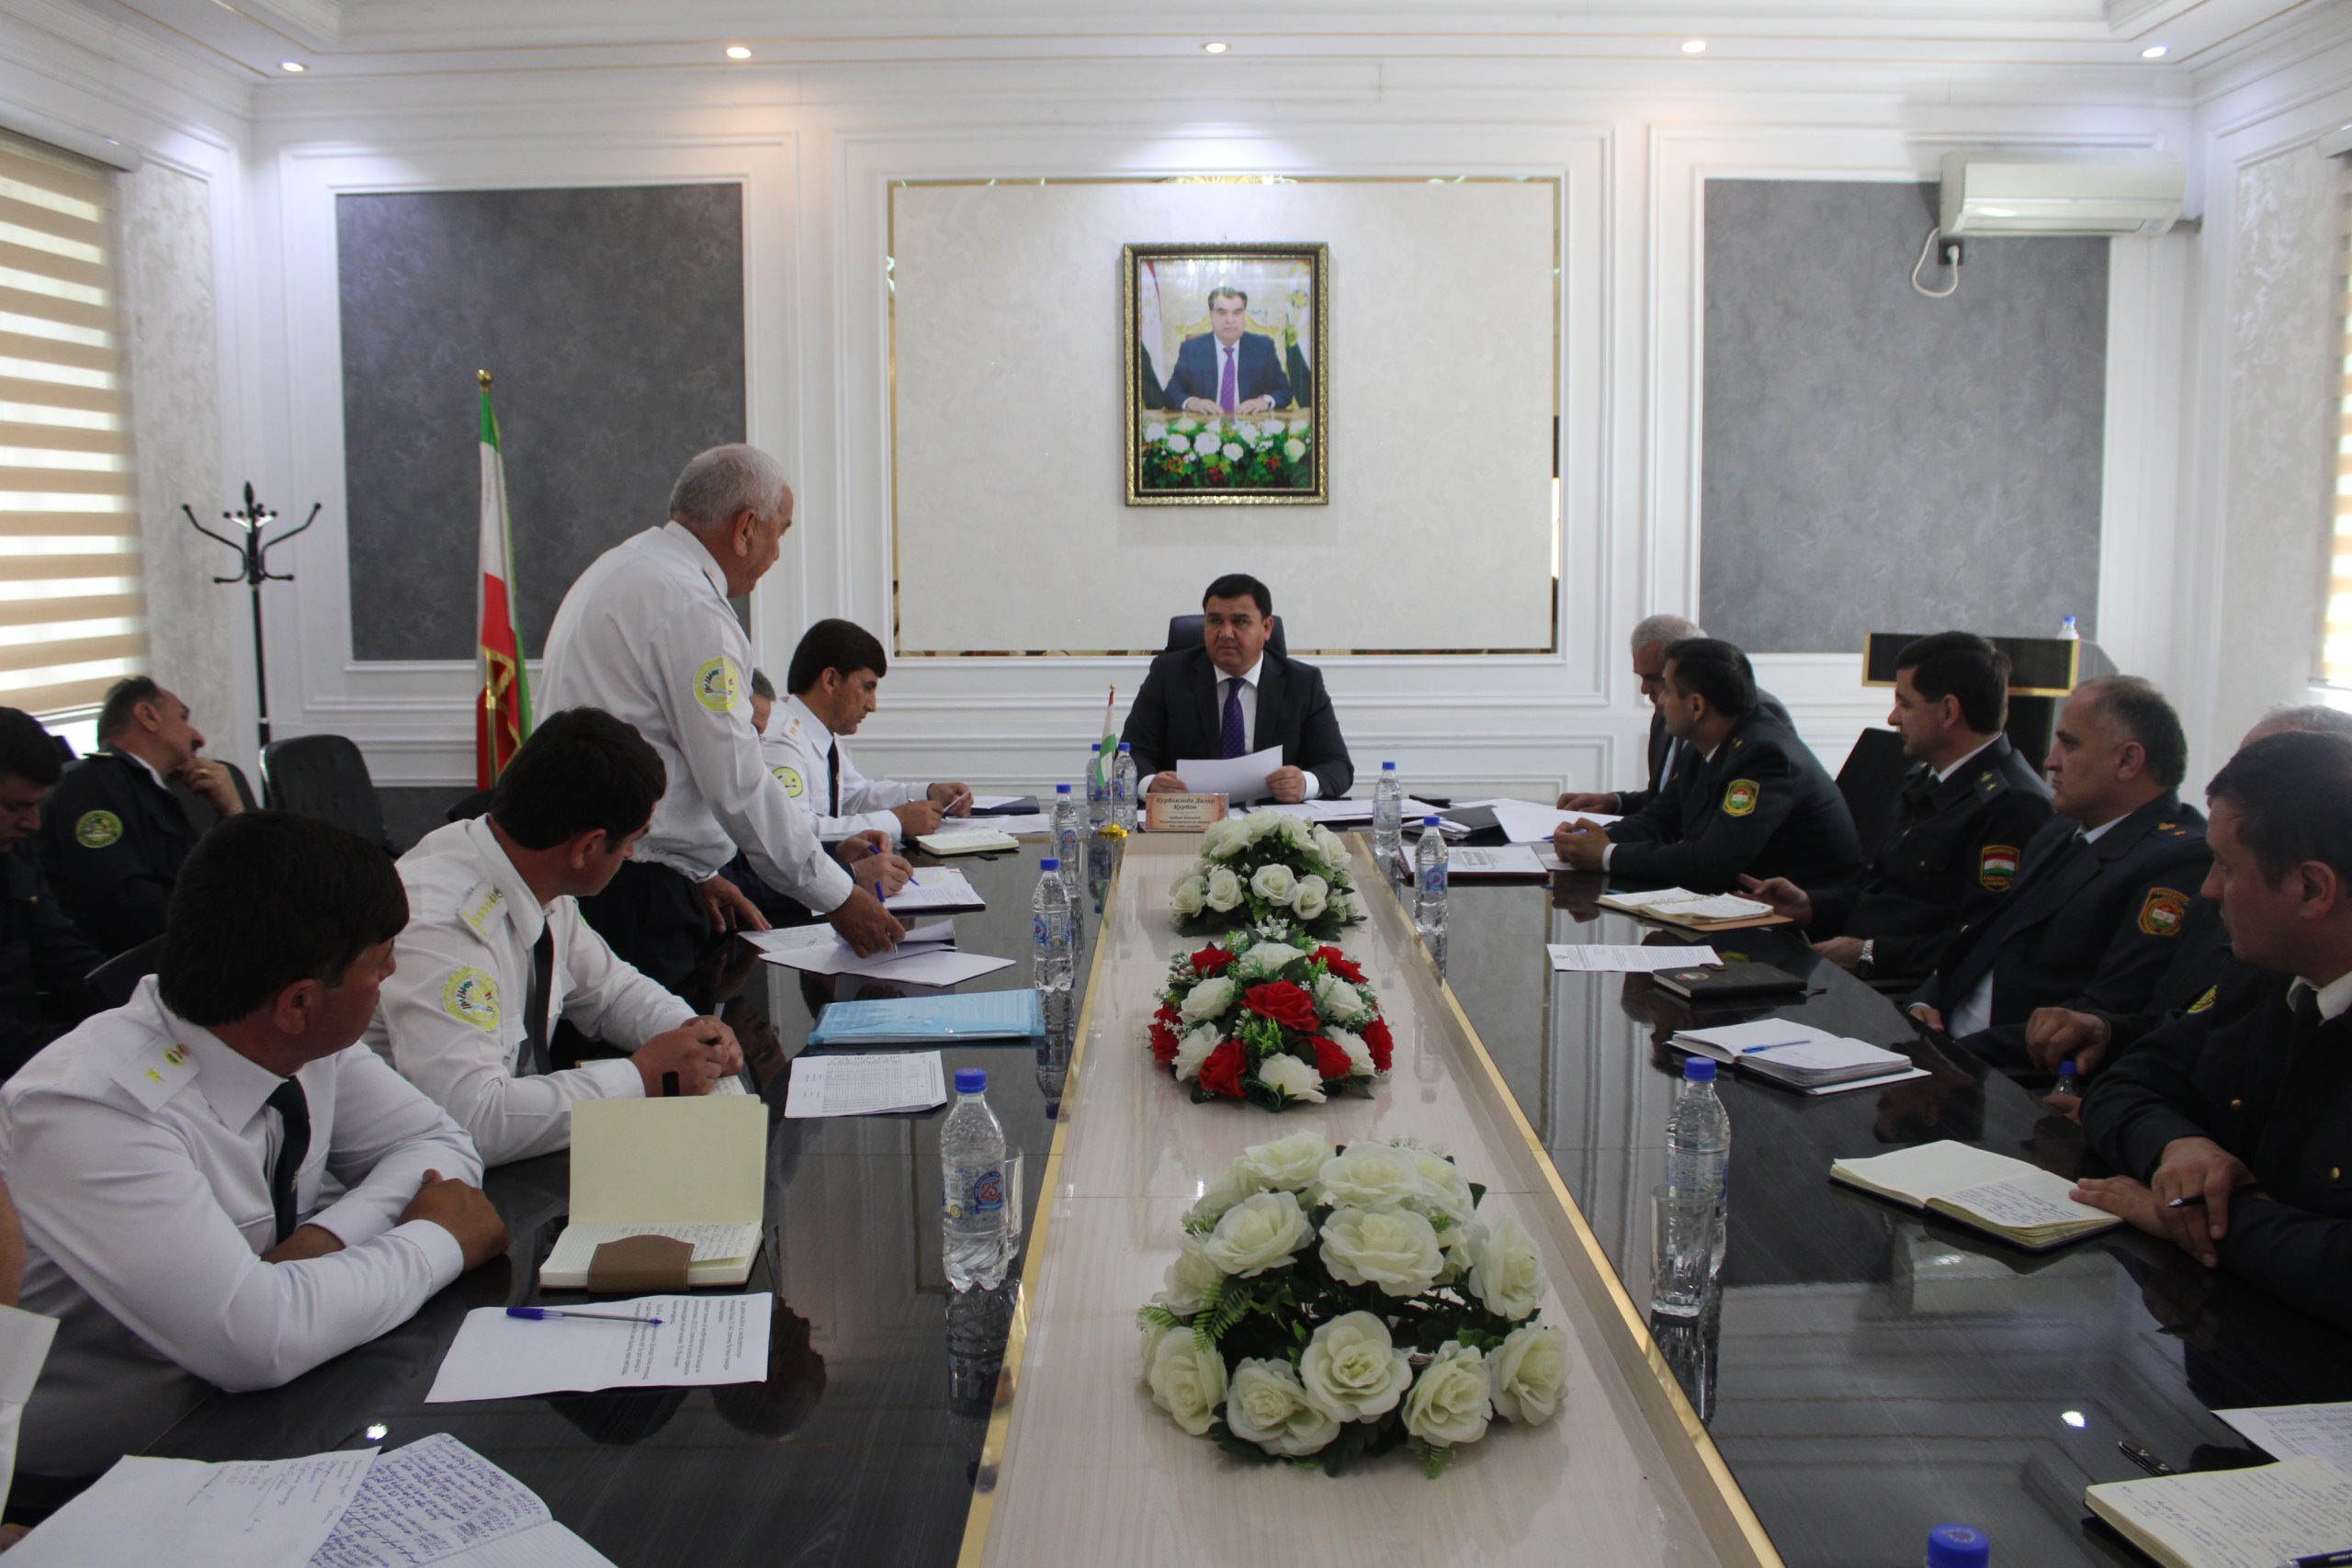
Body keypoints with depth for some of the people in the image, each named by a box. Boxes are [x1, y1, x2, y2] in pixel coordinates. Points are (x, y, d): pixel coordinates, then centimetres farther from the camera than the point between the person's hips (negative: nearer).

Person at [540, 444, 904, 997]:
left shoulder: (618, 568, 16)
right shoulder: (689, 606, -16)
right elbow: (738, 784, -18)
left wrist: (697, 872, 20)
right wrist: (838, 897, -10)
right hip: (633, 890, -10)